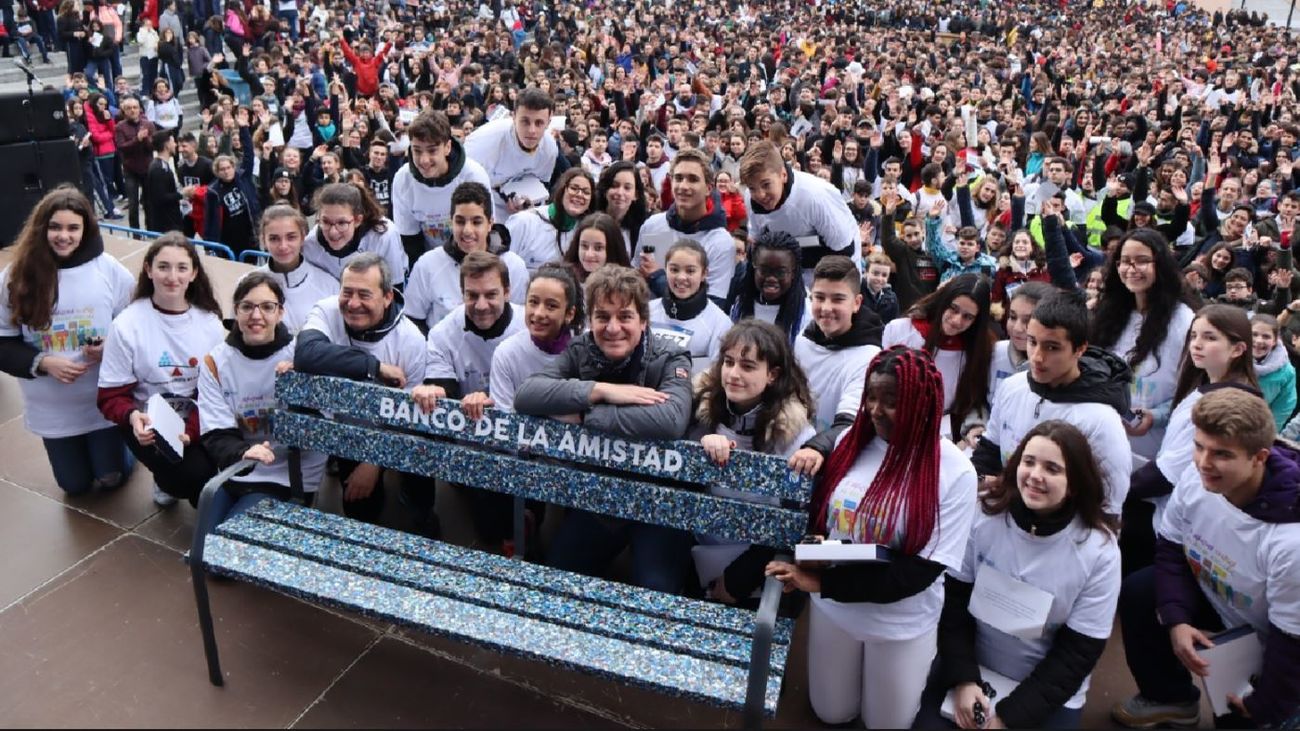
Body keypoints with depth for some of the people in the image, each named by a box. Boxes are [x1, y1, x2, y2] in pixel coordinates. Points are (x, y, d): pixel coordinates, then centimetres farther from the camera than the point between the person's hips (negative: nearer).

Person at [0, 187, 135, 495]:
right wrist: (43, 363, -20)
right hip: (52, 408, 2)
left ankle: (121, 440, 41)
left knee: (111, 479, 10)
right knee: (75, 485, 16)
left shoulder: (108, 269, -10)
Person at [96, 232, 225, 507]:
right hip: (150, 426, -2)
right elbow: (111, 396, -6)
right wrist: (132, 416, -29)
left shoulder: (210, 322, -2)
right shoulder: (127, 325, -11)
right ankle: (167, 483, 12)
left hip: (199, 422, 3)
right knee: (196, 473, -27)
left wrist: (191, 429, -22)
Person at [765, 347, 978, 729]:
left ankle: (926, 668, 42)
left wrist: (822, 582, -28)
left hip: (901, 624, -3)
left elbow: (920, 571, -23)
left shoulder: (955, 472, -21)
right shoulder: (851, 441, -10)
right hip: (833, 608, 3)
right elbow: (816, 513, 2)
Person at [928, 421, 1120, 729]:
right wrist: (963, 678, -14)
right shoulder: (983, 515, -12)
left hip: (1049, 696, -1)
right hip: (972, 671, 1)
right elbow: (953, 601, -5)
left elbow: (1077, 653, -12)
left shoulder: (1099, 551, -16)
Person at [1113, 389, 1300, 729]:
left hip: (1269, 642, -5)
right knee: (1137, 593, -5)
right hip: (1211, 593, 5)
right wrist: (1176, 620, -17)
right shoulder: (1195, 479, -24)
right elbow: (1170, 548, -5)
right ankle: (1172, 697, 18)